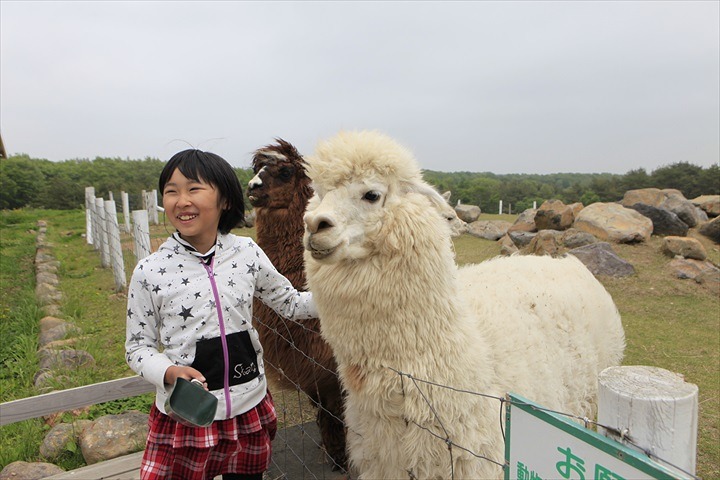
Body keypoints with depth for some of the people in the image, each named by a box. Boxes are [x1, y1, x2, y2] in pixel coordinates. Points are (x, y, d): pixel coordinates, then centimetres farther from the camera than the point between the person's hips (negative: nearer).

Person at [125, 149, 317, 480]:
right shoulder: (149, 272, -11)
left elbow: (291, 305, 5)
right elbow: (138, 347, -2)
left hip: (249, 411, 3)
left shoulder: (247, 253, -6)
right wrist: (170, 372, -21)